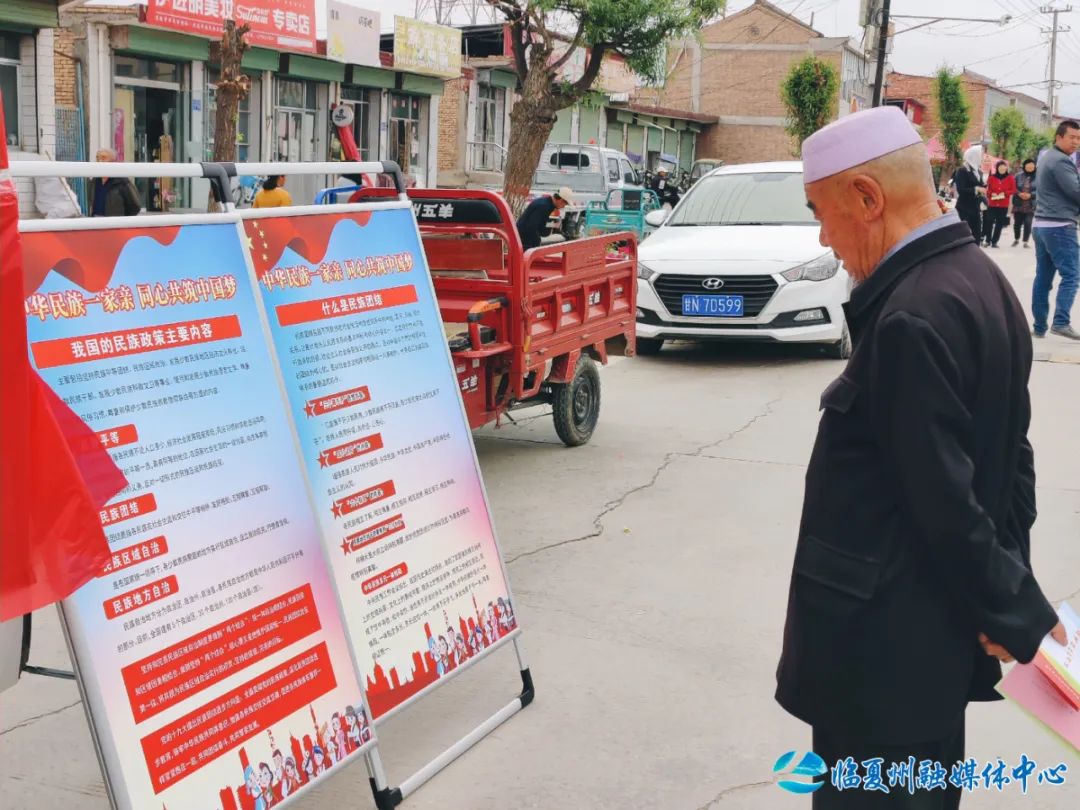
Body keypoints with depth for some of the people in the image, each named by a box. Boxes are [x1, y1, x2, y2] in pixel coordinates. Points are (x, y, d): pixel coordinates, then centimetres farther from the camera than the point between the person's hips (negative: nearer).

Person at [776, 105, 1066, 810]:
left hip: (885, 648, -10)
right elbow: (1010, 457, 11)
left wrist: (1017, 612, -11)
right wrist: (1012, 602, 13)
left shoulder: (912, 320, -25)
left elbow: (946, 497, -24)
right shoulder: (981, 281, 7)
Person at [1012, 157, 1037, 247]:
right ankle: (1016, 239, 31)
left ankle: (1025, 242, 4)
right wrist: (1019, 193, -13)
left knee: (1028, 223, -7)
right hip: (1018, 203, 2)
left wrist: (1030, 195, -17)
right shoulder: (1019, 175, 1)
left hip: (1031, 204, -2)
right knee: (1017, 222, 9)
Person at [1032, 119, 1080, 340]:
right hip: (1059, 226, -10)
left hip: (1041, 224, 10)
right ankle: (1061, 322, -15)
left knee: (1043, 277, 9)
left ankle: (1039, 326, 11)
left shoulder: (1046, 156, 17)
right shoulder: (1061, 160, -13)